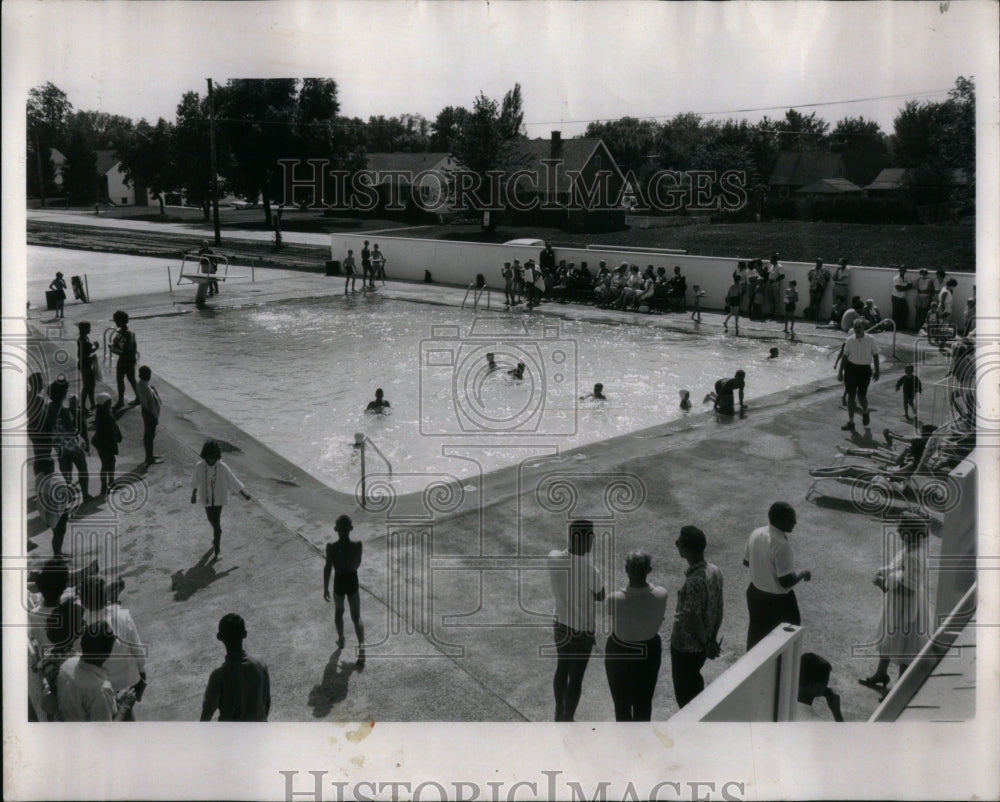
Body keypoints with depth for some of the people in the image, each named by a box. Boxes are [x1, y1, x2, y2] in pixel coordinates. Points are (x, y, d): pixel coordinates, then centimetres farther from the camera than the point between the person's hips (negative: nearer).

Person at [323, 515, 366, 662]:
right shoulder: (357, 545, -18)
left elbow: (327, 568, -13)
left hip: (339, 582, 0)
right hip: (352, 581, 0)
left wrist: (325, 588, -1)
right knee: (356, 616, 13)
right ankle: (361, 645, -3)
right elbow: (357, 564, -2)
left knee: (338, 612, 28)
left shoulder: (331, 547, -22)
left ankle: (341, 640, 45)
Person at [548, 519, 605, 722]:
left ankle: (559, 714, 45)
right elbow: (601, 597, -10)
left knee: (561, 669, 26)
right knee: (576, 679, 12)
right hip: (582, 631, -6)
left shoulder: (553, 557, -15)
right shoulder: (590, 570, -30)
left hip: (560, 624, 6)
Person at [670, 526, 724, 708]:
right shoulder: (715, 571, -6)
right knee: (694, 681, 28)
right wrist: (712, 638, 11)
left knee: (684, 693, 12)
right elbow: (719, 610, 3)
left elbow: (695, 619, -25)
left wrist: (707, 643, -10)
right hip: (701, 644, 8)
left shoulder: (693, 582, -32)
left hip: (685, 646, -8)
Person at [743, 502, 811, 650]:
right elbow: (786, 581, -27)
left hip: (755, 593, 7)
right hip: (778, 600, -7)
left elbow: (746, 561, 8)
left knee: (757, 636, 24)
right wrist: (803, 574, -10)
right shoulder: (781, 545, -30)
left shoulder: (756, 533, -6)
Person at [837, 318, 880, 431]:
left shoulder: (871, 340, -5)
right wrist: (840, 372, 2)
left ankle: (865, 412, 34)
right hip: (851, 368, 1)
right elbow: (845, 356, 4)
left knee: (861, 396, 0)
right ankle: (850, 422, 7)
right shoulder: (850, 340, -1)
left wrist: (877, 371, 2)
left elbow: (875, 355, 3)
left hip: (865, 370, -1)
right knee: (851, 395, 1)